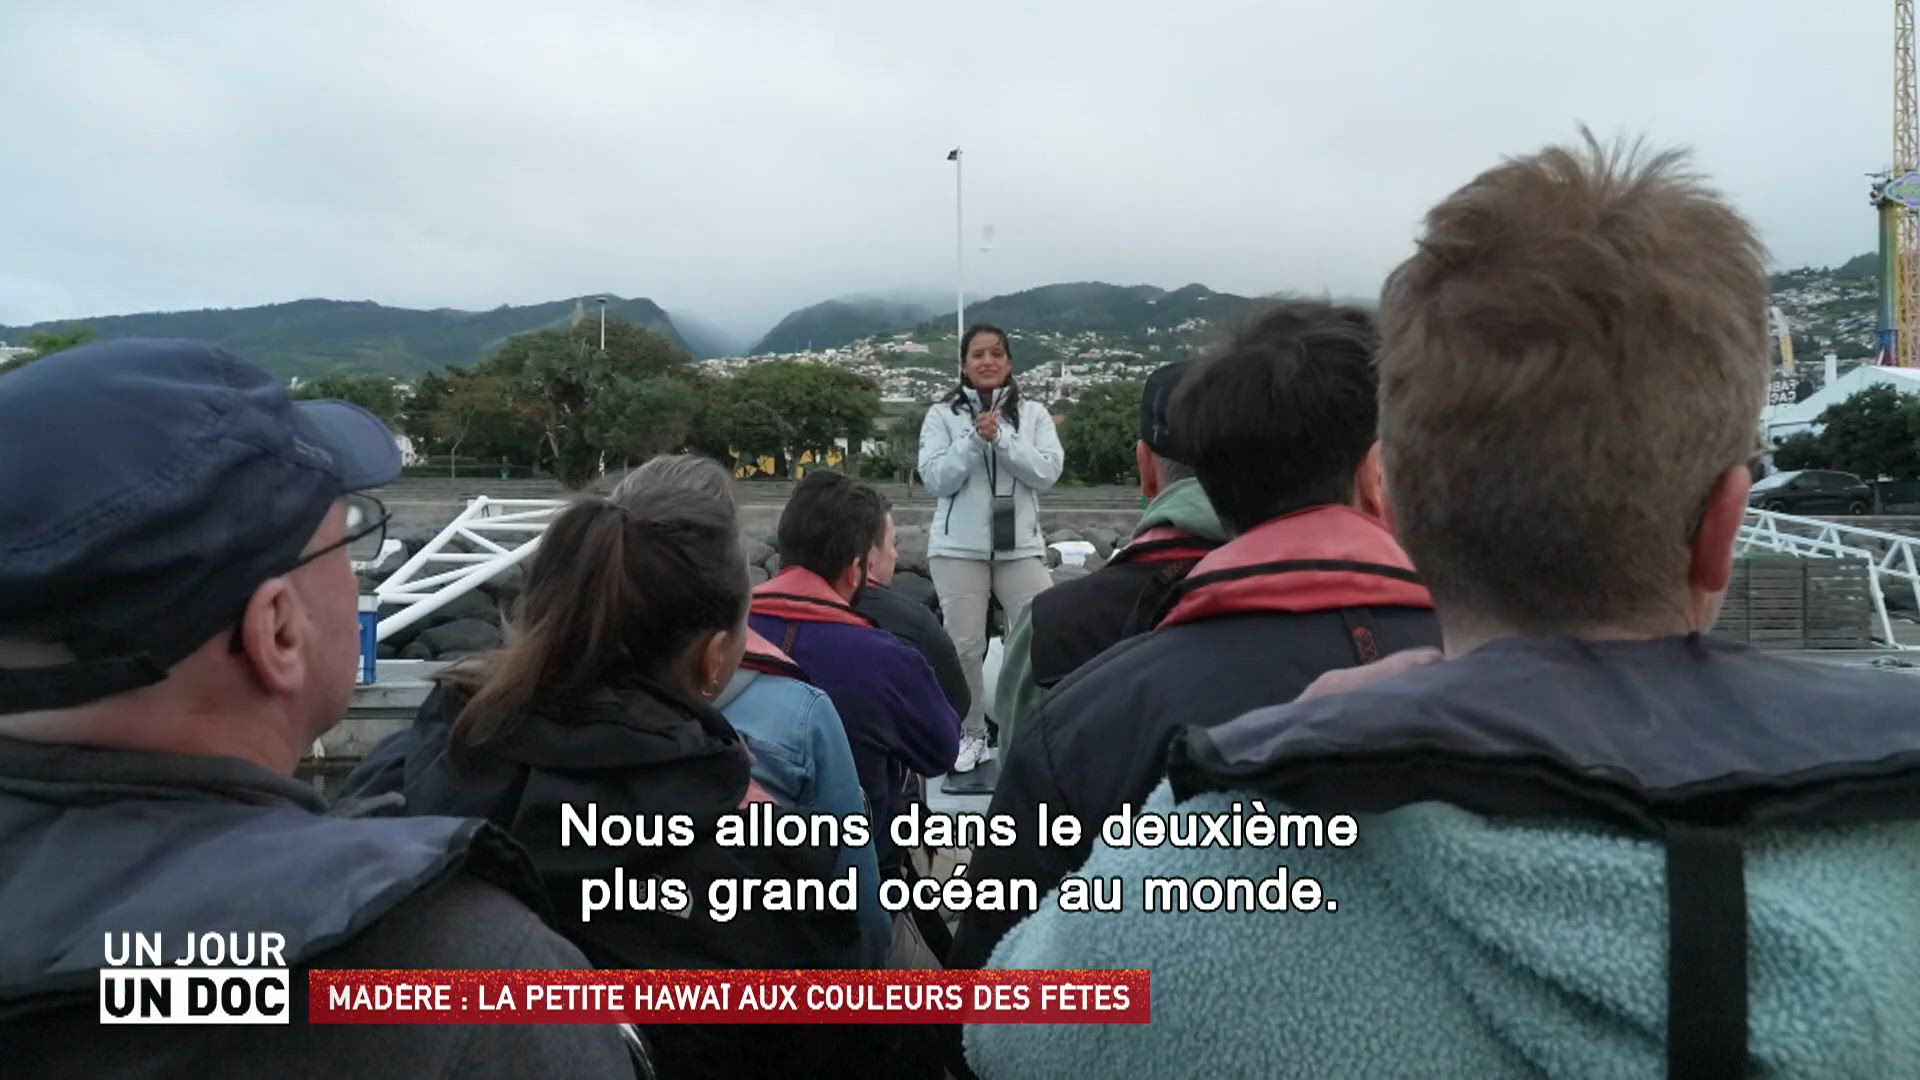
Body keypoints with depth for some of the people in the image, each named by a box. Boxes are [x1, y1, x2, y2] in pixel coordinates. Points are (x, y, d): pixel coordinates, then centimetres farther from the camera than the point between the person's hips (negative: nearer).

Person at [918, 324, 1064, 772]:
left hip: (1021, 546, 1)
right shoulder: (941, 415, 3)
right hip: (958, 546, -1)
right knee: (964, 645, 2)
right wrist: (975, 440, -17)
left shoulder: (1034, 413, 6)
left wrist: (1001, 438, -16)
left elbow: (1047, 472, -6)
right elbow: (935, 479, -6)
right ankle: (971, 734, 20)